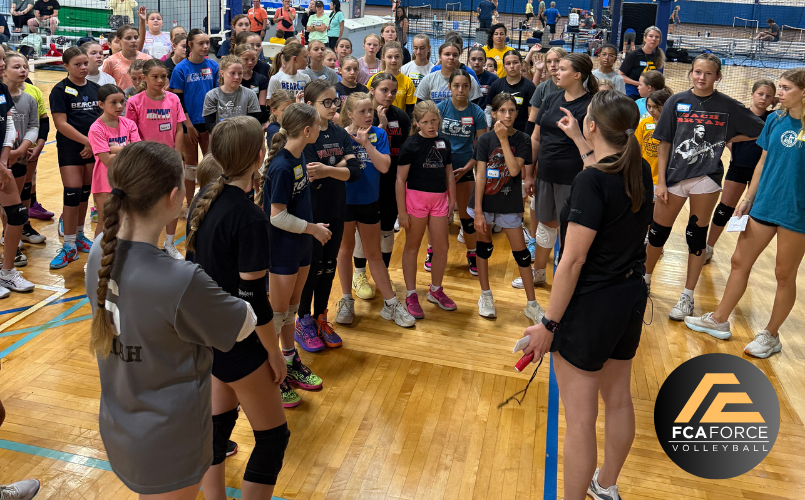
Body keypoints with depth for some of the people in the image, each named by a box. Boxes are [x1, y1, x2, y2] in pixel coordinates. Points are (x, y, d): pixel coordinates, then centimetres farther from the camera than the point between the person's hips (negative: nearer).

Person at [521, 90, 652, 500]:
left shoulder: (591, 181, -22)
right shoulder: (641, 172, 1)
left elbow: (573, 261, -23)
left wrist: (548, 323, -17)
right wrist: (576, 139, 35)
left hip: (590, 307, -9)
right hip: (631, 299, 9)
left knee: (579, 418, 4)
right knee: (619, 400, 23)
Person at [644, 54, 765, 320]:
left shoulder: (728, 106, 0)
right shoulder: (676, 102, 1)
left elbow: (761, 130, 8)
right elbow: (664, 143, 2)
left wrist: (730, 139, -2)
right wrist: (661, 181, -2)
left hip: (706, 178, -1)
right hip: (675, 175, 1)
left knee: (697, 235, 6)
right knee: (658, 231, 7)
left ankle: (687, 297, 17)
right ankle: (645, 279, 31)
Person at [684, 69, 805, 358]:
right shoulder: (775, 120, 4)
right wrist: (748, 199, 10)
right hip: (764, 204, 6)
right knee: (740, 261, 12)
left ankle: (771, 336, 24)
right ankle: (719, 321, 28)